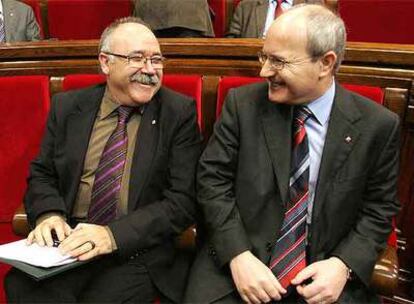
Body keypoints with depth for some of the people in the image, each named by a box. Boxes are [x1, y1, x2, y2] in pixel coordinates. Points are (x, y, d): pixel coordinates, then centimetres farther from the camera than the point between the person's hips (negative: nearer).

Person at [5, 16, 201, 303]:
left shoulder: (179, 113, -3)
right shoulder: (67, 107, 7)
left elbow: (184, 200, -8)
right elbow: (41, 174, 14)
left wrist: (113, 235, -21)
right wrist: (49, 214, -10)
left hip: (138, 250, -2)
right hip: (68, 241, 2)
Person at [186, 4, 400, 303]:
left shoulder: (378, 125, -5)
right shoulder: (242, 103, -5)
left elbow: (379, 209, 2)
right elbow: (212, 178, -4)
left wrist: (344, 265, -13)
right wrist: (237, 256, -15)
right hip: (235, 260, 0)